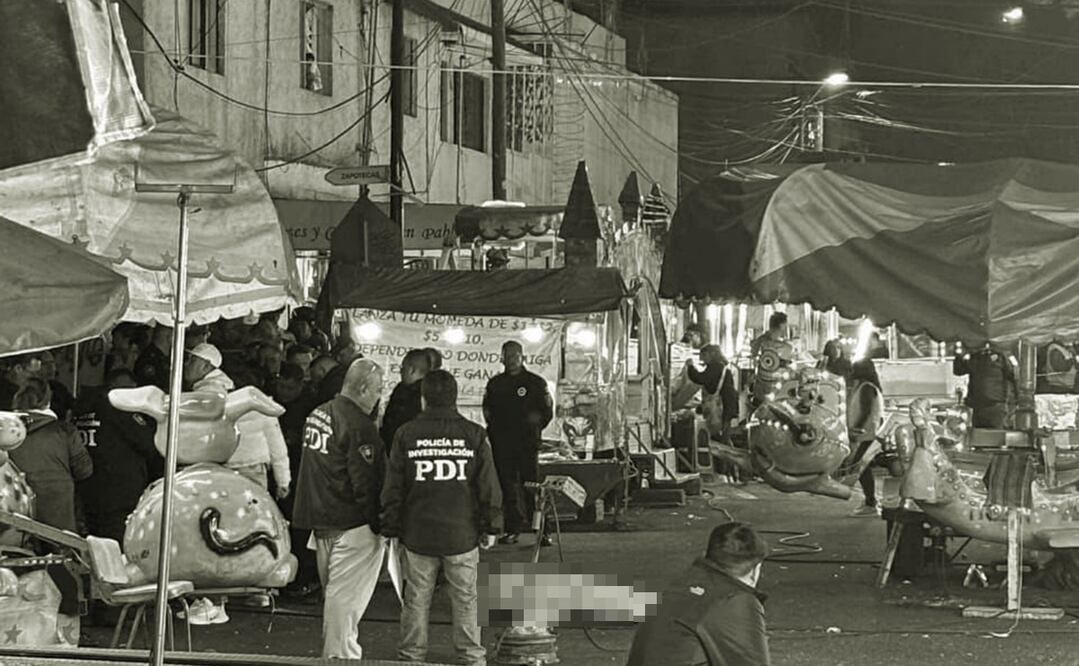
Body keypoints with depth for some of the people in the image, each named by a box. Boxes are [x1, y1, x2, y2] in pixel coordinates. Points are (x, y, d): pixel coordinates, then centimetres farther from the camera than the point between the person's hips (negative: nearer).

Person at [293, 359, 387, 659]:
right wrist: (379, 523, -11)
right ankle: (341, 655, -2)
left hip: (321, 521, 9)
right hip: (351, 524, -9)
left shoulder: (317, 415, 11)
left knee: (335, 591, 19)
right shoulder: (359, 426, -18)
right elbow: (365, 483, -19)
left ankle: (333, 651, 27)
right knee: (346, 594, -4)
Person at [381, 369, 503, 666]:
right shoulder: (474, 435, -3)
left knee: (416, 599, 9)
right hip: (462, 535, 0)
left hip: (418, 534, 0)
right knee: (465, 599, 9)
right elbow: (489, 486, -1)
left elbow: (393, 488, 0)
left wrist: (390, 528, 9)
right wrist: (491, 527, 9)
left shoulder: (406, 434, -3)